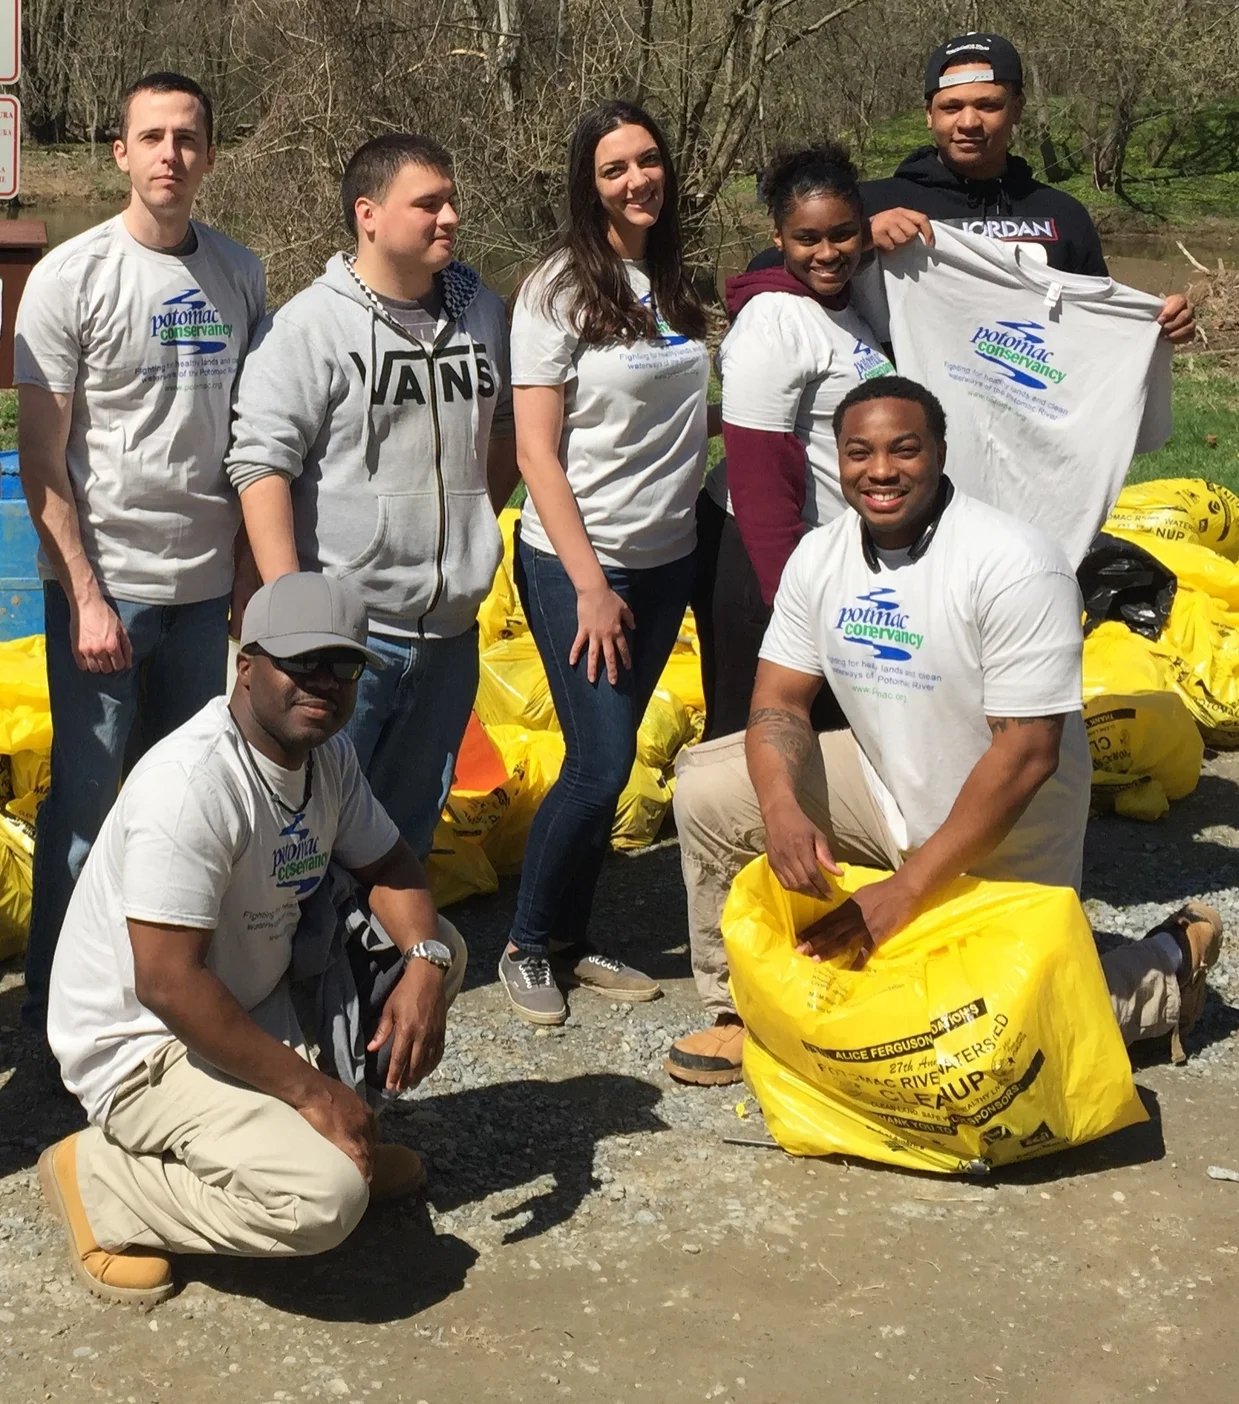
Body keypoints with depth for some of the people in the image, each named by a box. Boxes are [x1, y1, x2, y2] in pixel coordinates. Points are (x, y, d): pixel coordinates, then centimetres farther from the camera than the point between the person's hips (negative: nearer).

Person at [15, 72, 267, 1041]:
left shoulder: (241, 275, 5)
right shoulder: (72, 277, -7)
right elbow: (41, 457, -7)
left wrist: (253, 572, 7)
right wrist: (85, 596, -11)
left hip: (207, 587, 4)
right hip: (104, 586, -4)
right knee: (87, 800, 3)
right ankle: (55, 1007, 17)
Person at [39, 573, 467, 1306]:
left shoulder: (328, 751, -1)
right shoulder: (190, 783, -29)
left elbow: (388, 863, 8)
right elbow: (167, 982, -30)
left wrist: (424, 965, -15)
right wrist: (310, 1089, -24)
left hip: (255, 999, 9)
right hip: (143, 1046, -9)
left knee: (438, 945, 3)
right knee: (325, 1197, -27)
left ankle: (330, 1140, 10)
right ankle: (100, 1177, -6)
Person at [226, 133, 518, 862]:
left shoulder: (483, 311, 8)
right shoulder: (309, 324, -9)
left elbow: (507, 427, 22)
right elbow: (262, 464, -13)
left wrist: (476, 523, 13)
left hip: (451, 630, 5)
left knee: (414, 818, 16)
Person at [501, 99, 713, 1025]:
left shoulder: (678, 282, 7)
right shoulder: (562, 289, -10)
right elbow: (536, 450, -12)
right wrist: (590, 583, -16)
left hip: (667, 557, 6)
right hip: (577, 561, -5)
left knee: (610, 757, 10)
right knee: (601, 762, -8)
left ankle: (572, 943, 24)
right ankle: (529, 946, 12)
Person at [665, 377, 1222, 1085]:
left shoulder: (1015, 564, -26)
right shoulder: (821, 556, -6)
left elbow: (1027, 754, -27)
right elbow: (781, 699, -3)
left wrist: (908, 888, -27)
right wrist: (781, 808, -27)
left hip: (1000, 841, -6)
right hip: (887, 785, 6)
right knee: (708, 786, -9)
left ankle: (1168, 966, 21)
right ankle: (746, 1009, 5)